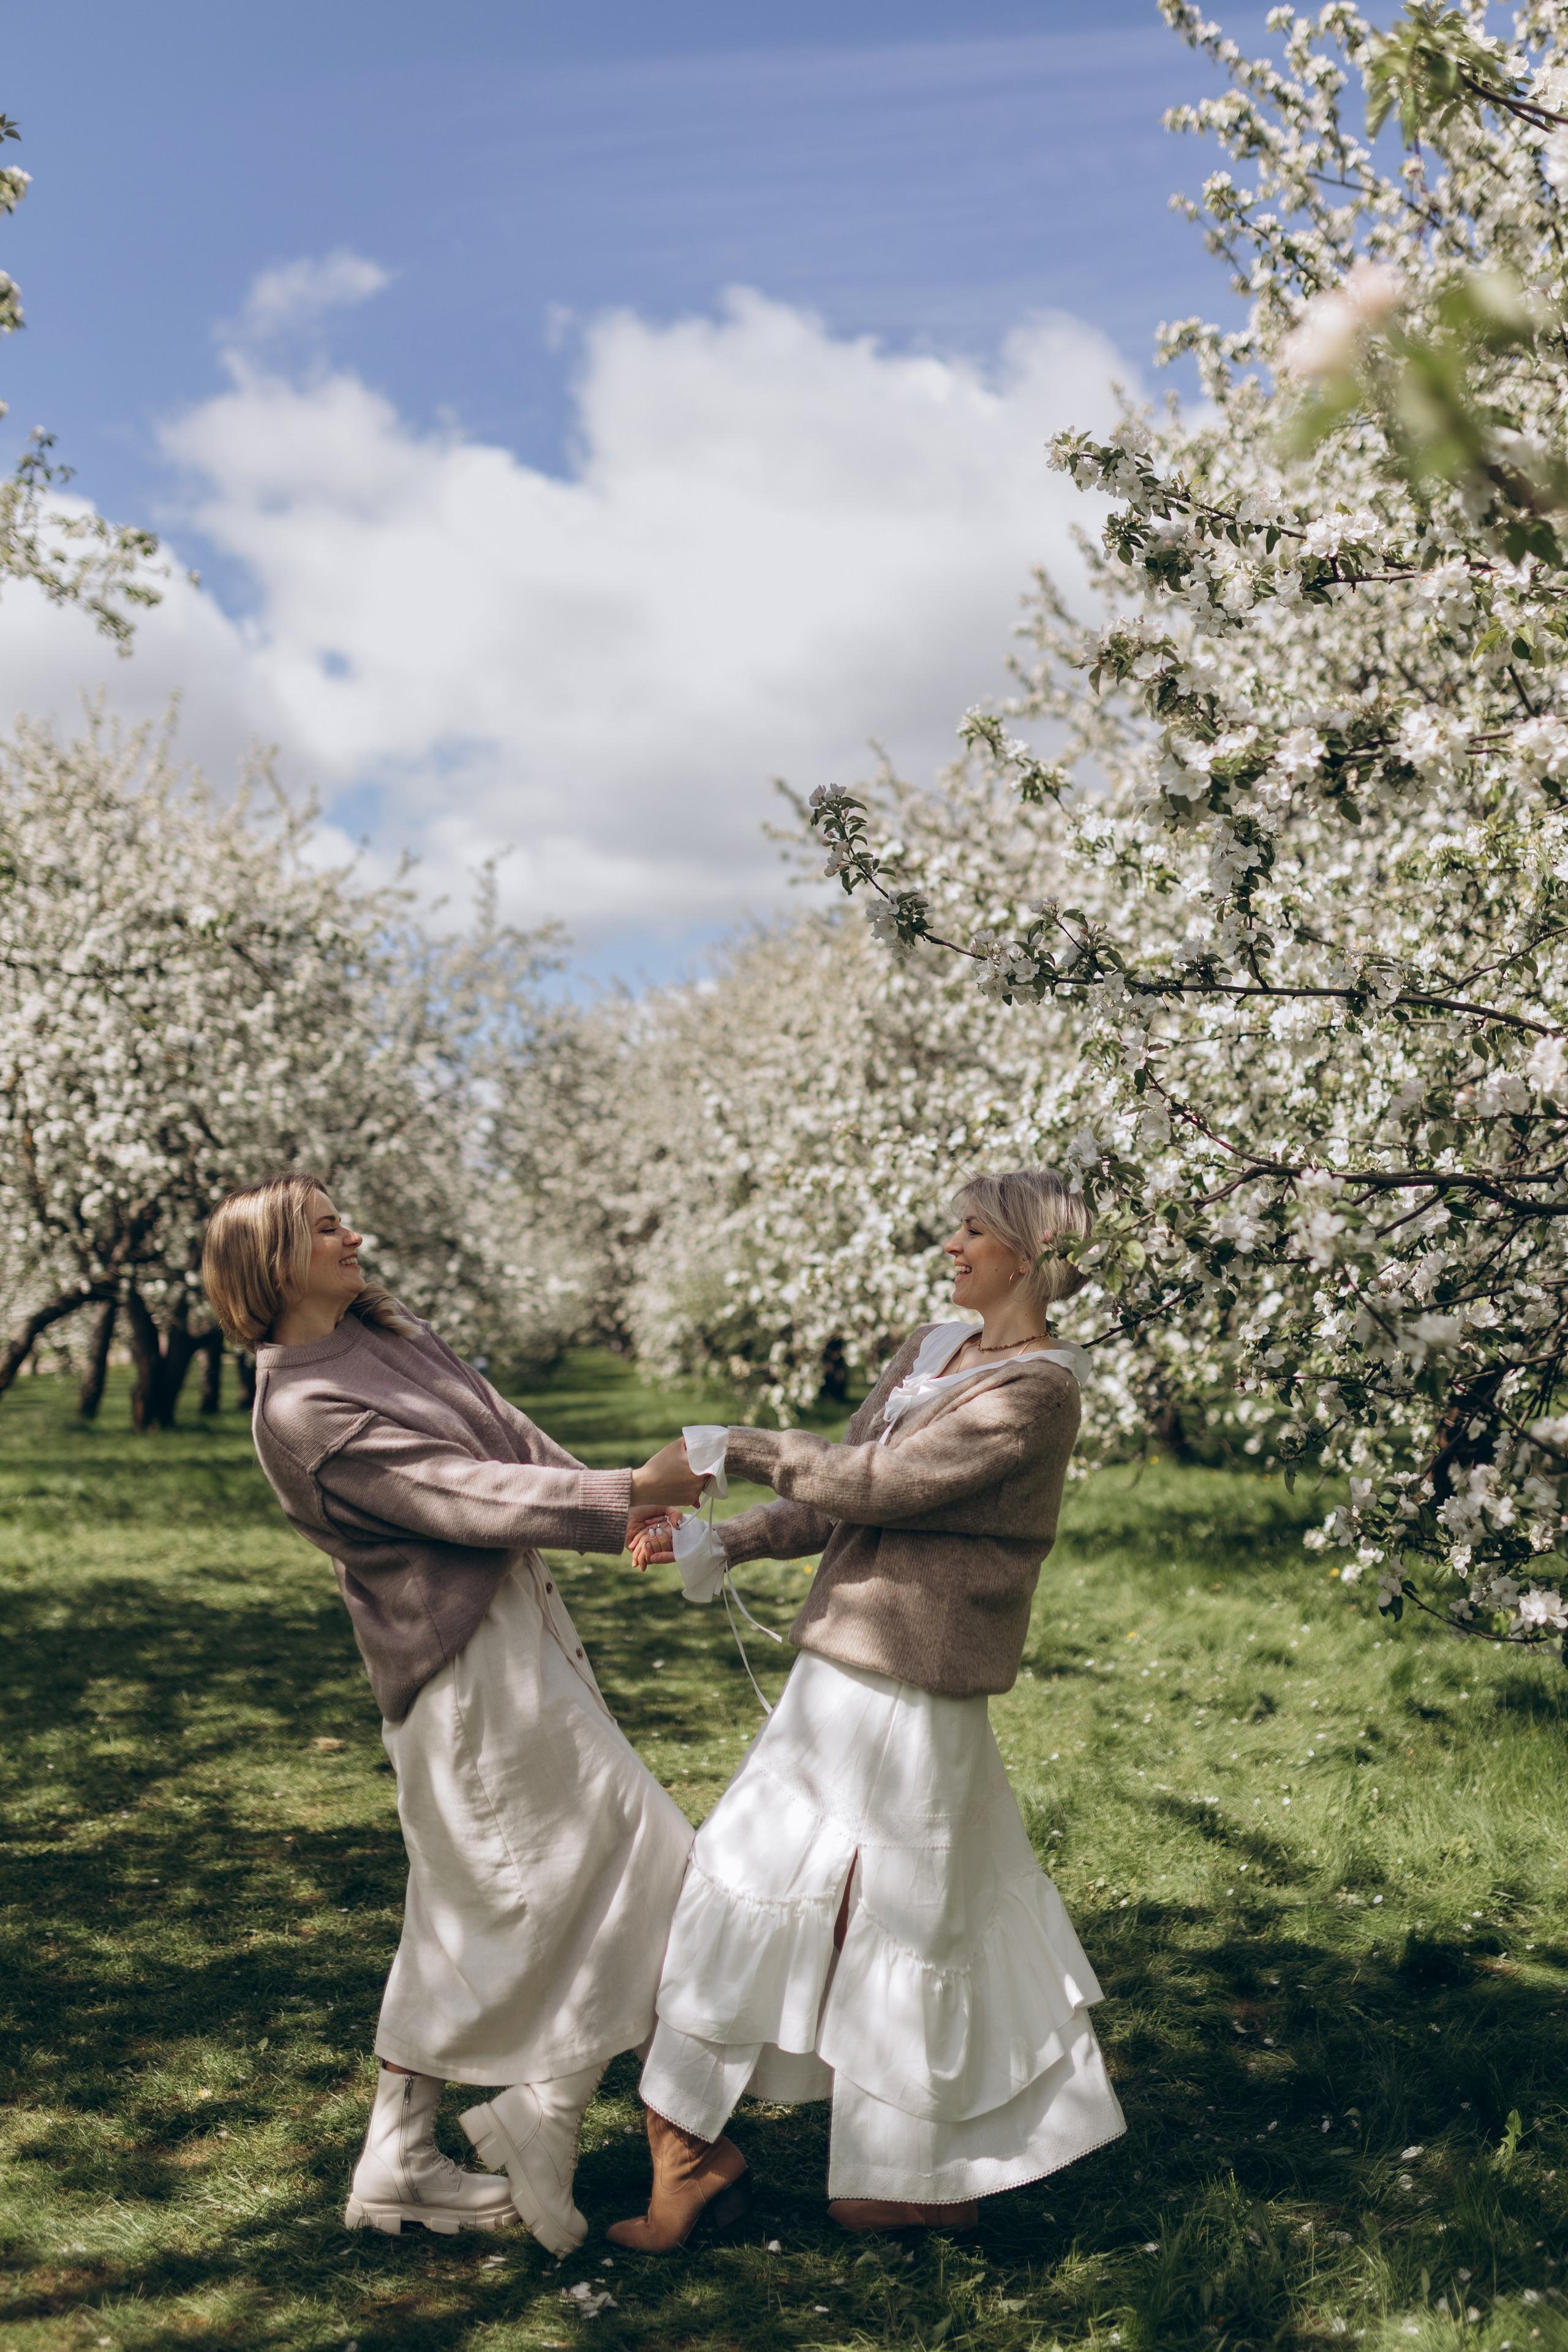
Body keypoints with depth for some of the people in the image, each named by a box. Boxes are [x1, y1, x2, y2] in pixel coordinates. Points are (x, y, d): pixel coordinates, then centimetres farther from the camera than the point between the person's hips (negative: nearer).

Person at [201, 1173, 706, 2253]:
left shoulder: (383, 1334, 11)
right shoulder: (302, 1412, -18)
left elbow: (505, 1429, 15)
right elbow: (465, 1494, -21)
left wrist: (616, 1506, 9)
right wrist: (627, 1491, -21)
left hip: (521, 1619, 9)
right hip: (473, 1666, -9)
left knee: (469, 1908, 16)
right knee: (635, 1864, -4)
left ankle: (400, 2162, 27)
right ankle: (546, 2111, 10)